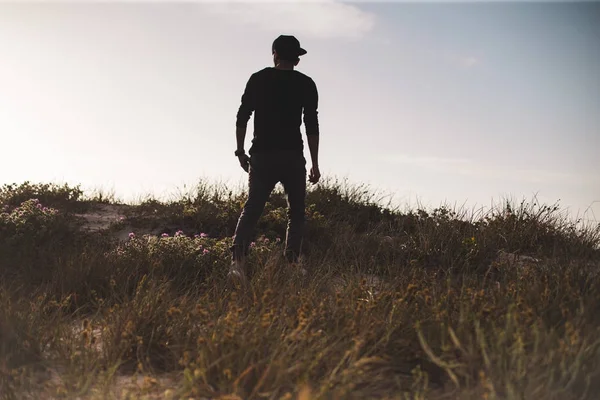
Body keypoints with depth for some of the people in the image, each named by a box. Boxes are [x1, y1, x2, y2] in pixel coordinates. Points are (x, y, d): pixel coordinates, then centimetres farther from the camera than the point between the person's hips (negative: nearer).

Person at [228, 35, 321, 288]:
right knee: (296, 211, 12)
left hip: (262, 155, 1)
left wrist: (240, 151, 12)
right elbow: (312, 125, 1)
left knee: (252, 208, -1)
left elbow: (242, 116, 4)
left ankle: (238, 259, -21)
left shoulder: (258, 79, 9)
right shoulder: (306, 84, 6)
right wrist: (315, 164, 5)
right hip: (293, 157, -1)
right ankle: (291, 262, 2)